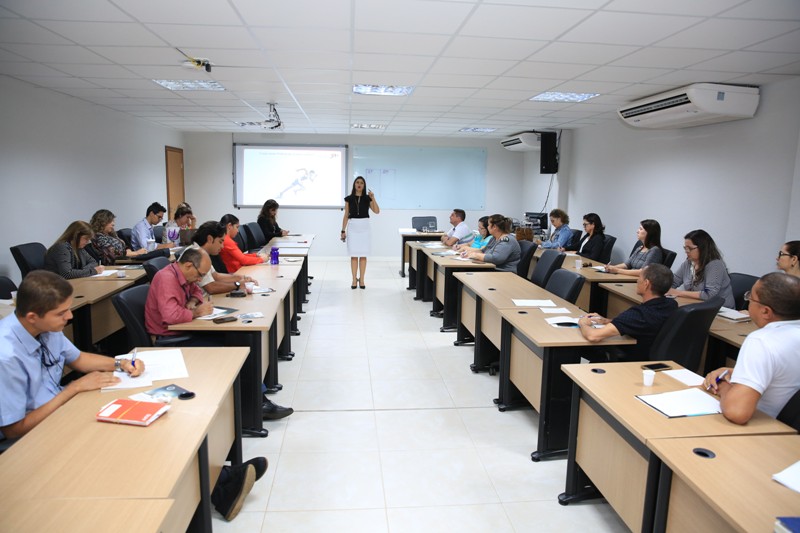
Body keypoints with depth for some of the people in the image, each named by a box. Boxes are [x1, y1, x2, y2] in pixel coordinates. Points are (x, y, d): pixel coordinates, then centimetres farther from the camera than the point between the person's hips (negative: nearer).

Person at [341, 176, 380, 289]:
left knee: (363, 255, 3)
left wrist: (373, 198, -19)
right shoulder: (349, 198, 3)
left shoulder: (367, 198, 3)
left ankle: (361, 280, 11)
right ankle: (354, 280, 9)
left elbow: (377, 211, -9)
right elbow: (346, 216, 5)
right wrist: (343, 230, 1)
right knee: (353, 255, 1)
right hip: (352, 226, 0)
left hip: (364, 227, 0)